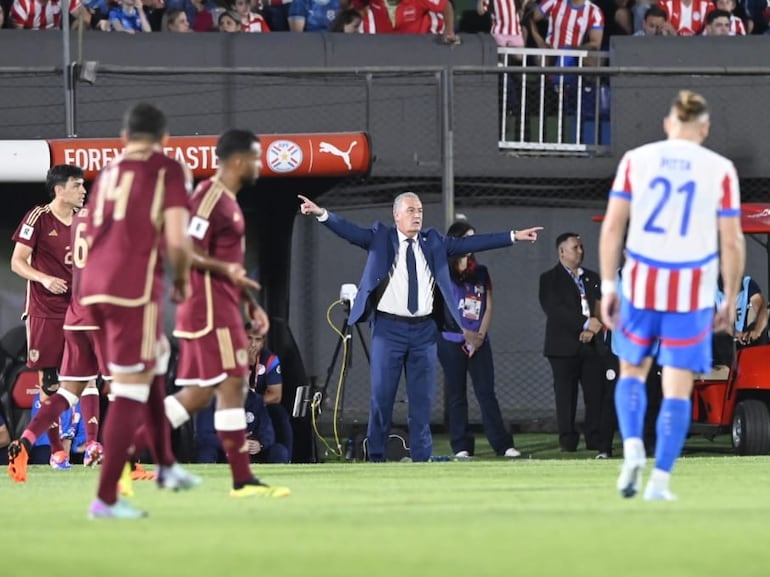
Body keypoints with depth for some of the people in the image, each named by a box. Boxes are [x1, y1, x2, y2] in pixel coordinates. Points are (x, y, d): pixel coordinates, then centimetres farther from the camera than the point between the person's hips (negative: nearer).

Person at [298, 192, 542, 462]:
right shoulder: (380, 238, 2)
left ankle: (421, 458, 10)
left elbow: (468, 243, 9)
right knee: (382, 396, -1)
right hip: (389, 328, -3)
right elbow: (351, 231, -10)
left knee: (422, 398, 5)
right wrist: (322, 214, -27)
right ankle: (376, 457, 6)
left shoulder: (432, 242, 10)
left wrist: (514, 237, 5)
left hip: (424, 329, 3)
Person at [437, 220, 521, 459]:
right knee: (457, 395, 1)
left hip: (479, 342, 3)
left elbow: (488, 307, 10)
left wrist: (479, 336, -4)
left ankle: (503, 445, -4)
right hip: (451, 342, -3)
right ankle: (461, 446, 3)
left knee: (487, 393, -1)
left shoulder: (481, 272, 13)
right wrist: (466, 333, -14)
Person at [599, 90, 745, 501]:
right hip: (693, 291, -1)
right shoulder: (720, 170, -2)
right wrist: (731, 300, 7)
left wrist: (607, 286, 4)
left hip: (640, 285, 1)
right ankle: (659, 481, 1)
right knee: (678, 387, 6)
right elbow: (732, 243, -2)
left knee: (632, 371, 20)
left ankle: (632, 448, -2)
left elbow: (612, 226, -2)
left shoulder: (635, 160, 1)